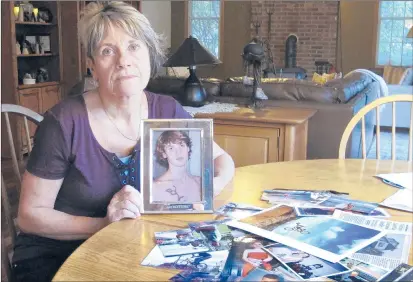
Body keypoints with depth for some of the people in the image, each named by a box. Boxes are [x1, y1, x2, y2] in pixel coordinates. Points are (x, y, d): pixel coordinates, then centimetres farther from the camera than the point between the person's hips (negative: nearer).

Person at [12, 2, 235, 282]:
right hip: (54, 256, -3)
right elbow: (30, 215, -12)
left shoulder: (167, 112, -6)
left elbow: (224, 161, 7)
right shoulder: (65, 122, -17)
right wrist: (104, 224, -25)